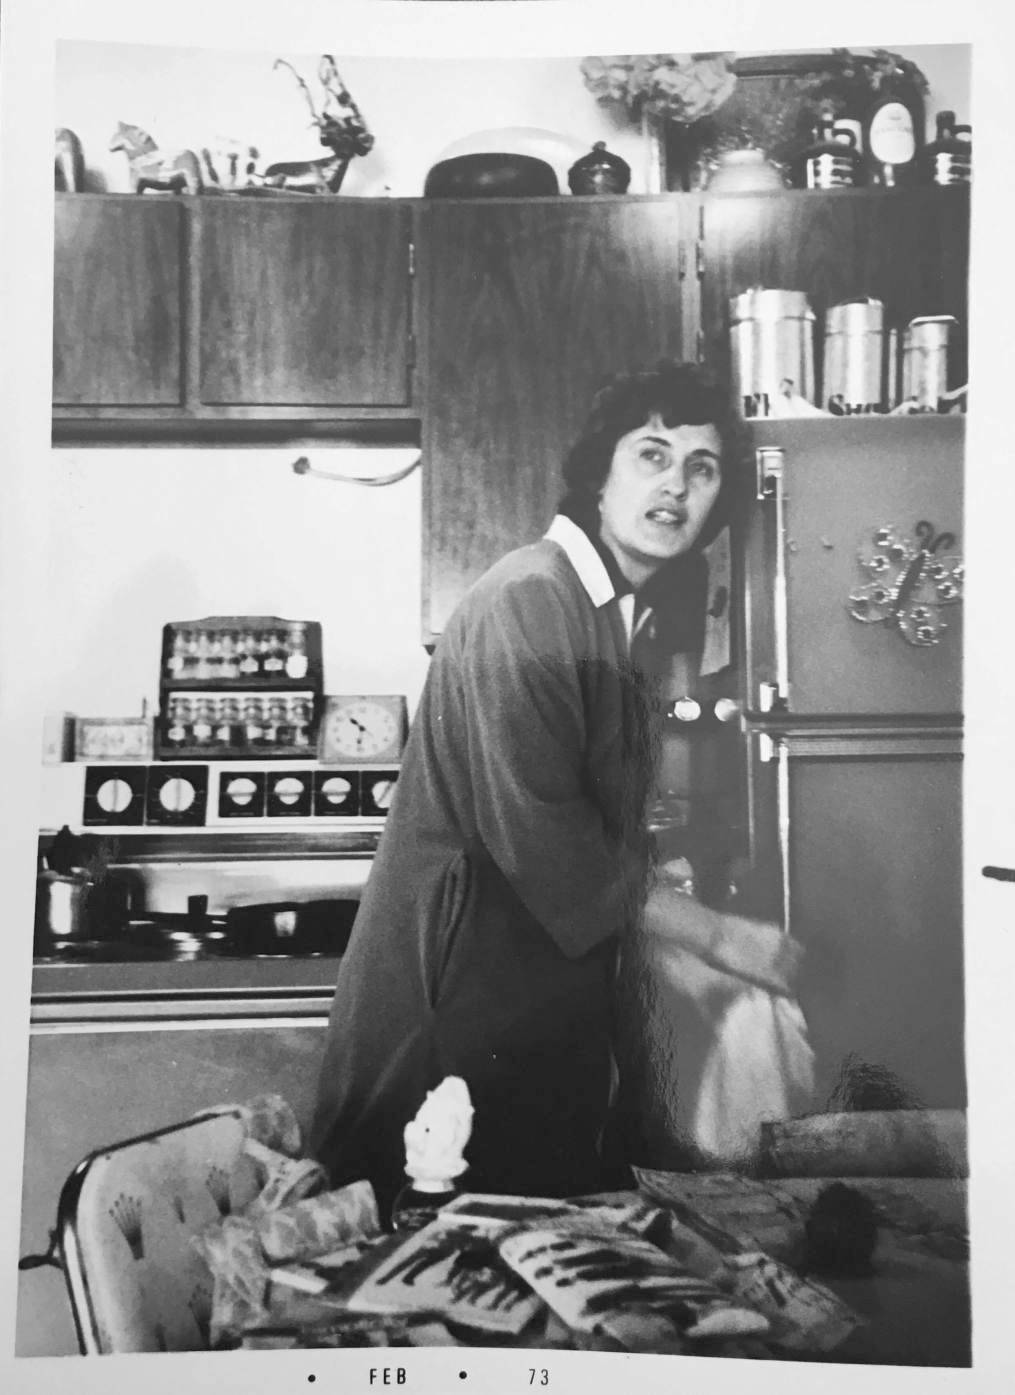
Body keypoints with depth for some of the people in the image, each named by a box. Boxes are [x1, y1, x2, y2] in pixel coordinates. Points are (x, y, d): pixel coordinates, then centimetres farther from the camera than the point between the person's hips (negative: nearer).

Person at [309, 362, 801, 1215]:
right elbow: (541, 839, -23)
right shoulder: (527, 602, -19)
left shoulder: (633, 614, 9)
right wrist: (719, 934, -16)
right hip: (461, 976, -8)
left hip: (558, 974, 8)